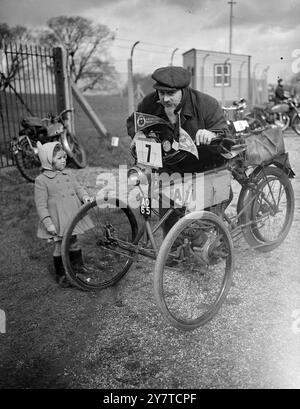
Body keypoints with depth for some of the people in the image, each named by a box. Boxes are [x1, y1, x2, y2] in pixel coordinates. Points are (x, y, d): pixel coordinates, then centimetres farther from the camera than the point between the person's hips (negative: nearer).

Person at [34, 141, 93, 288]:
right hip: (58, 222, -5)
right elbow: (41, 205, -12)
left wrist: (85, 196, -12)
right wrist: (48, 223, -18)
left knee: (74, 242, 19)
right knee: (60, 247, 6)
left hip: (73, 218, 5)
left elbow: (77, 188, 11)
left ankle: (78, 265, 41)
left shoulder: (68, 174, 6)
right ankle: (60, 274, 25)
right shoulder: (41, 180, -11)